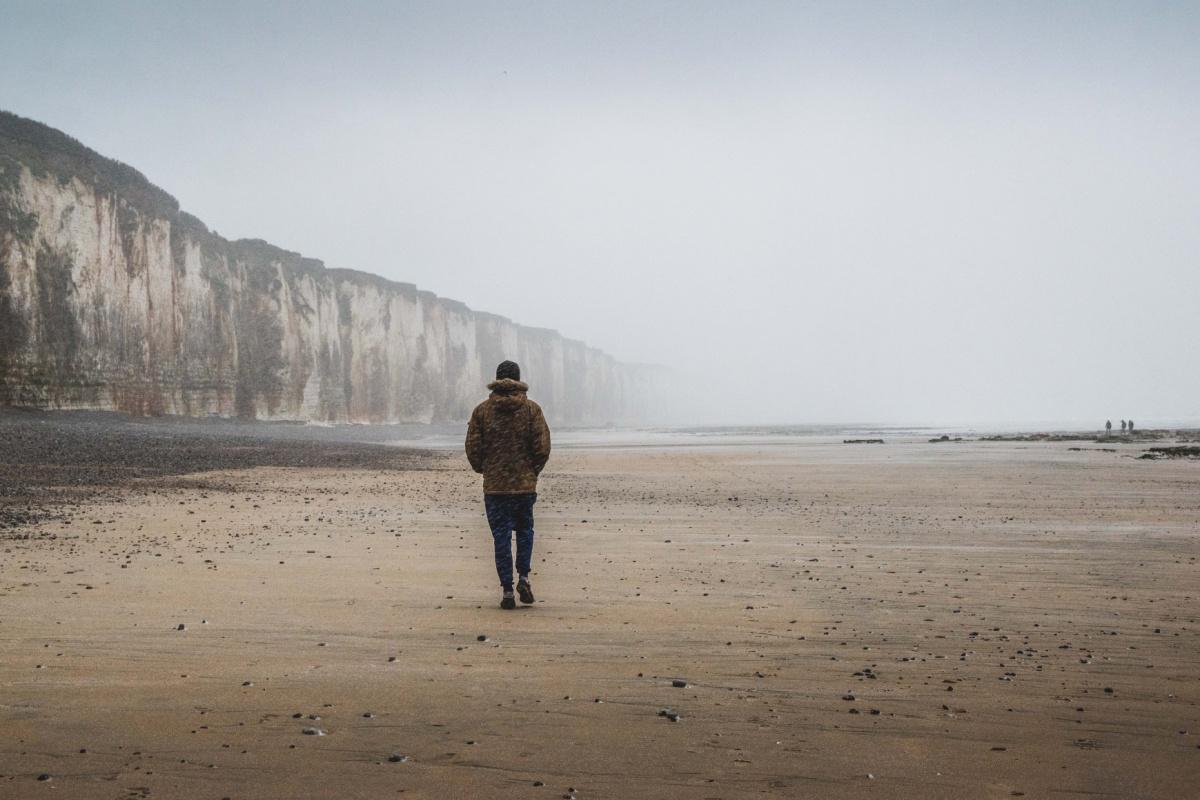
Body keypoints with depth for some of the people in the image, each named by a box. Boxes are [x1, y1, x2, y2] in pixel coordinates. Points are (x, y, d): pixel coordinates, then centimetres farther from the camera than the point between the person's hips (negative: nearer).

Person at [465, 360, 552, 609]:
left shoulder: (482, 410, -1)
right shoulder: (532, 409, -3)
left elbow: (473, 448, -2)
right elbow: (542, 447, -5)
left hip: (494, 486, 0)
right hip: (525, 484, 0)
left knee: (501, 537, 5)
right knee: (525, 530, 18)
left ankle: (507, 590, 2)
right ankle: (523, 577, 3)